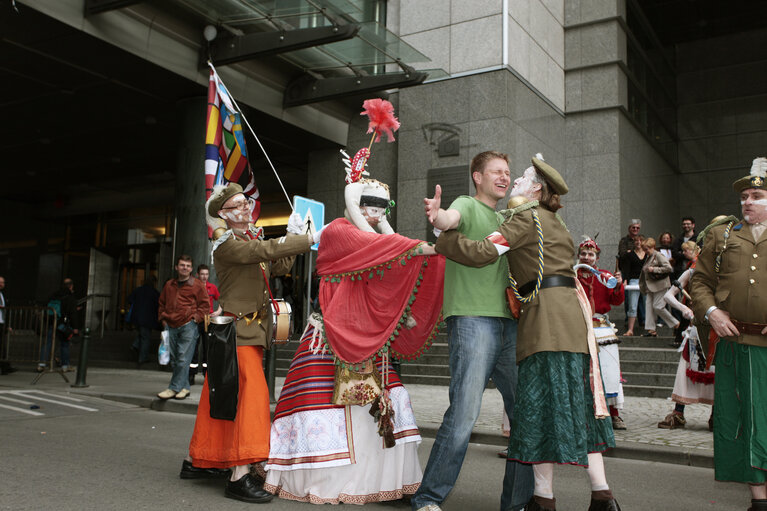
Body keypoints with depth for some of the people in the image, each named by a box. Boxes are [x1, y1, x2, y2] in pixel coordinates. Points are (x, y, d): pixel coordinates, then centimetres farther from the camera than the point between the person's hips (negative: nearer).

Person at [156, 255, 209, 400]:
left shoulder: (197, 285, 3)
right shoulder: (169, 285, 15)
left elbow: (204, 304, 5)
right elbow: (161, 303, 25)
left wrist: (196, 318, -5)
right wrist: (163, 319, 13)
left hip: (188, 325, -5)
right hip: (171, 326, 5)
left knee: (183, 358, -9)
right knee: (174, 359, 6)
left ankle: (174, 388, -6)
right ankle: (184, 387, 15)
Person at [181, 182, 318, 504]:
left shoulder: (251, 238, 16)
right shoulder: (226, 243, -11)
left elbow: (279, 267, 13)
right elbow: (264, 251, -24)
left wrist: (293, 236, 3)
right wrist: (310, 239, -23)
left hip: (253, 329, 9)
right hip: (236, 328, -9)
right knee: (252, 392, -15)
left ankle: (196, 462, 25)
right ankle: (239, 475, -14)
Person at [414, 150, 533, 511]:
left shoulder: (503, 221, 26)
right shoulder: (467, 205, 4)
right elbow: (451, 219, -20)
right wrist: (436, 216, -43)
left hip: (508, 323, 8)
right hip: (471, 318, -7)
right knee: (464, 412, -14)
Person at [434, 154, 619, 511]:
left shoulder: (526, 217, -3)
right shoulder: (553, 221, 25)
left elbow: (481, 252, -13)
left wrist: (441, 242, -1)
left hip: (548, 314, -9)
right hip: (571, 311, 9)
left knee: (542, 402, -5)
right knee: (576, 402, 10)